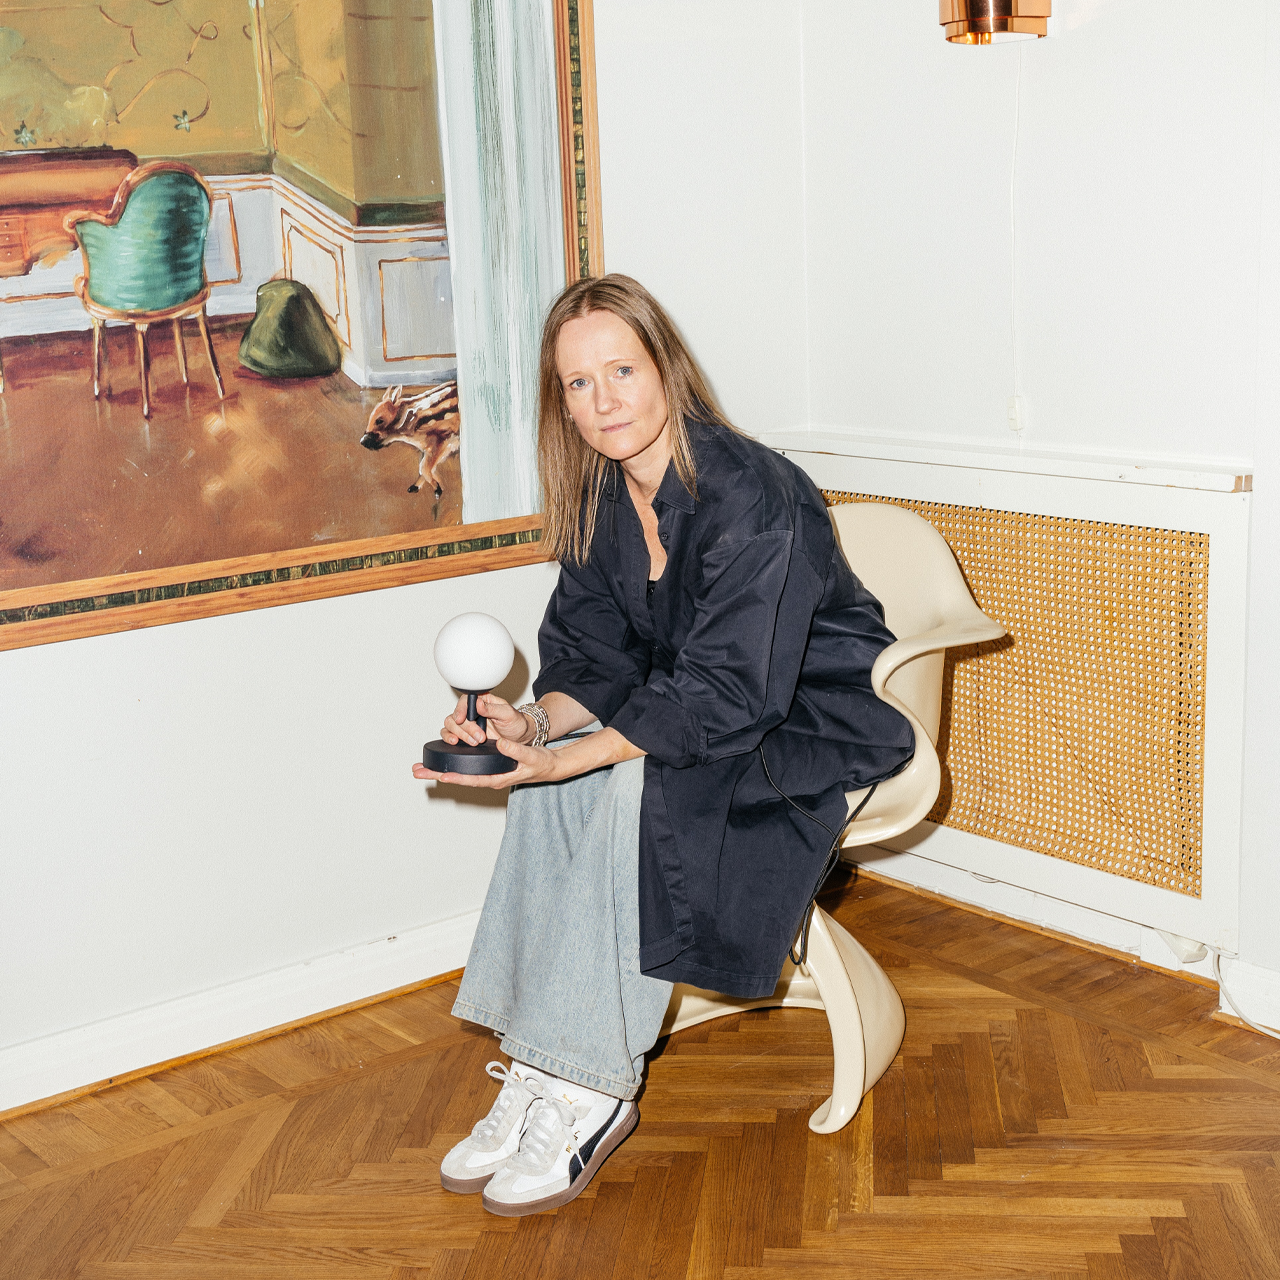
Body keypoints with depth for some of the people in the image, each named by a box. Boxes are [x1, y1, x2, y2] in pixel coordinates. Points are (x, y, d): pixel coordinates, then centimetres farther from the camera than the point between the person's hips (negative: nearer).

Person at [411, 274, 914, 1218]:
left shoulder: (749, 493, -26)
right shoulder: (599, 502, -1)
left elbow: (728, 695, -30)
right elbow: (597, 661, 1)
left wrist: (567, 759, -37)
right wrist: (535, 723, -21)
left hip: (817, 727, -7)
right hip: (690, 710, 7)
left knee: (636, 787, -31)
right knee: (543, 787, -18)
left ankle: (590, 1094, -22)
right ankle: (536, 1072, -15)